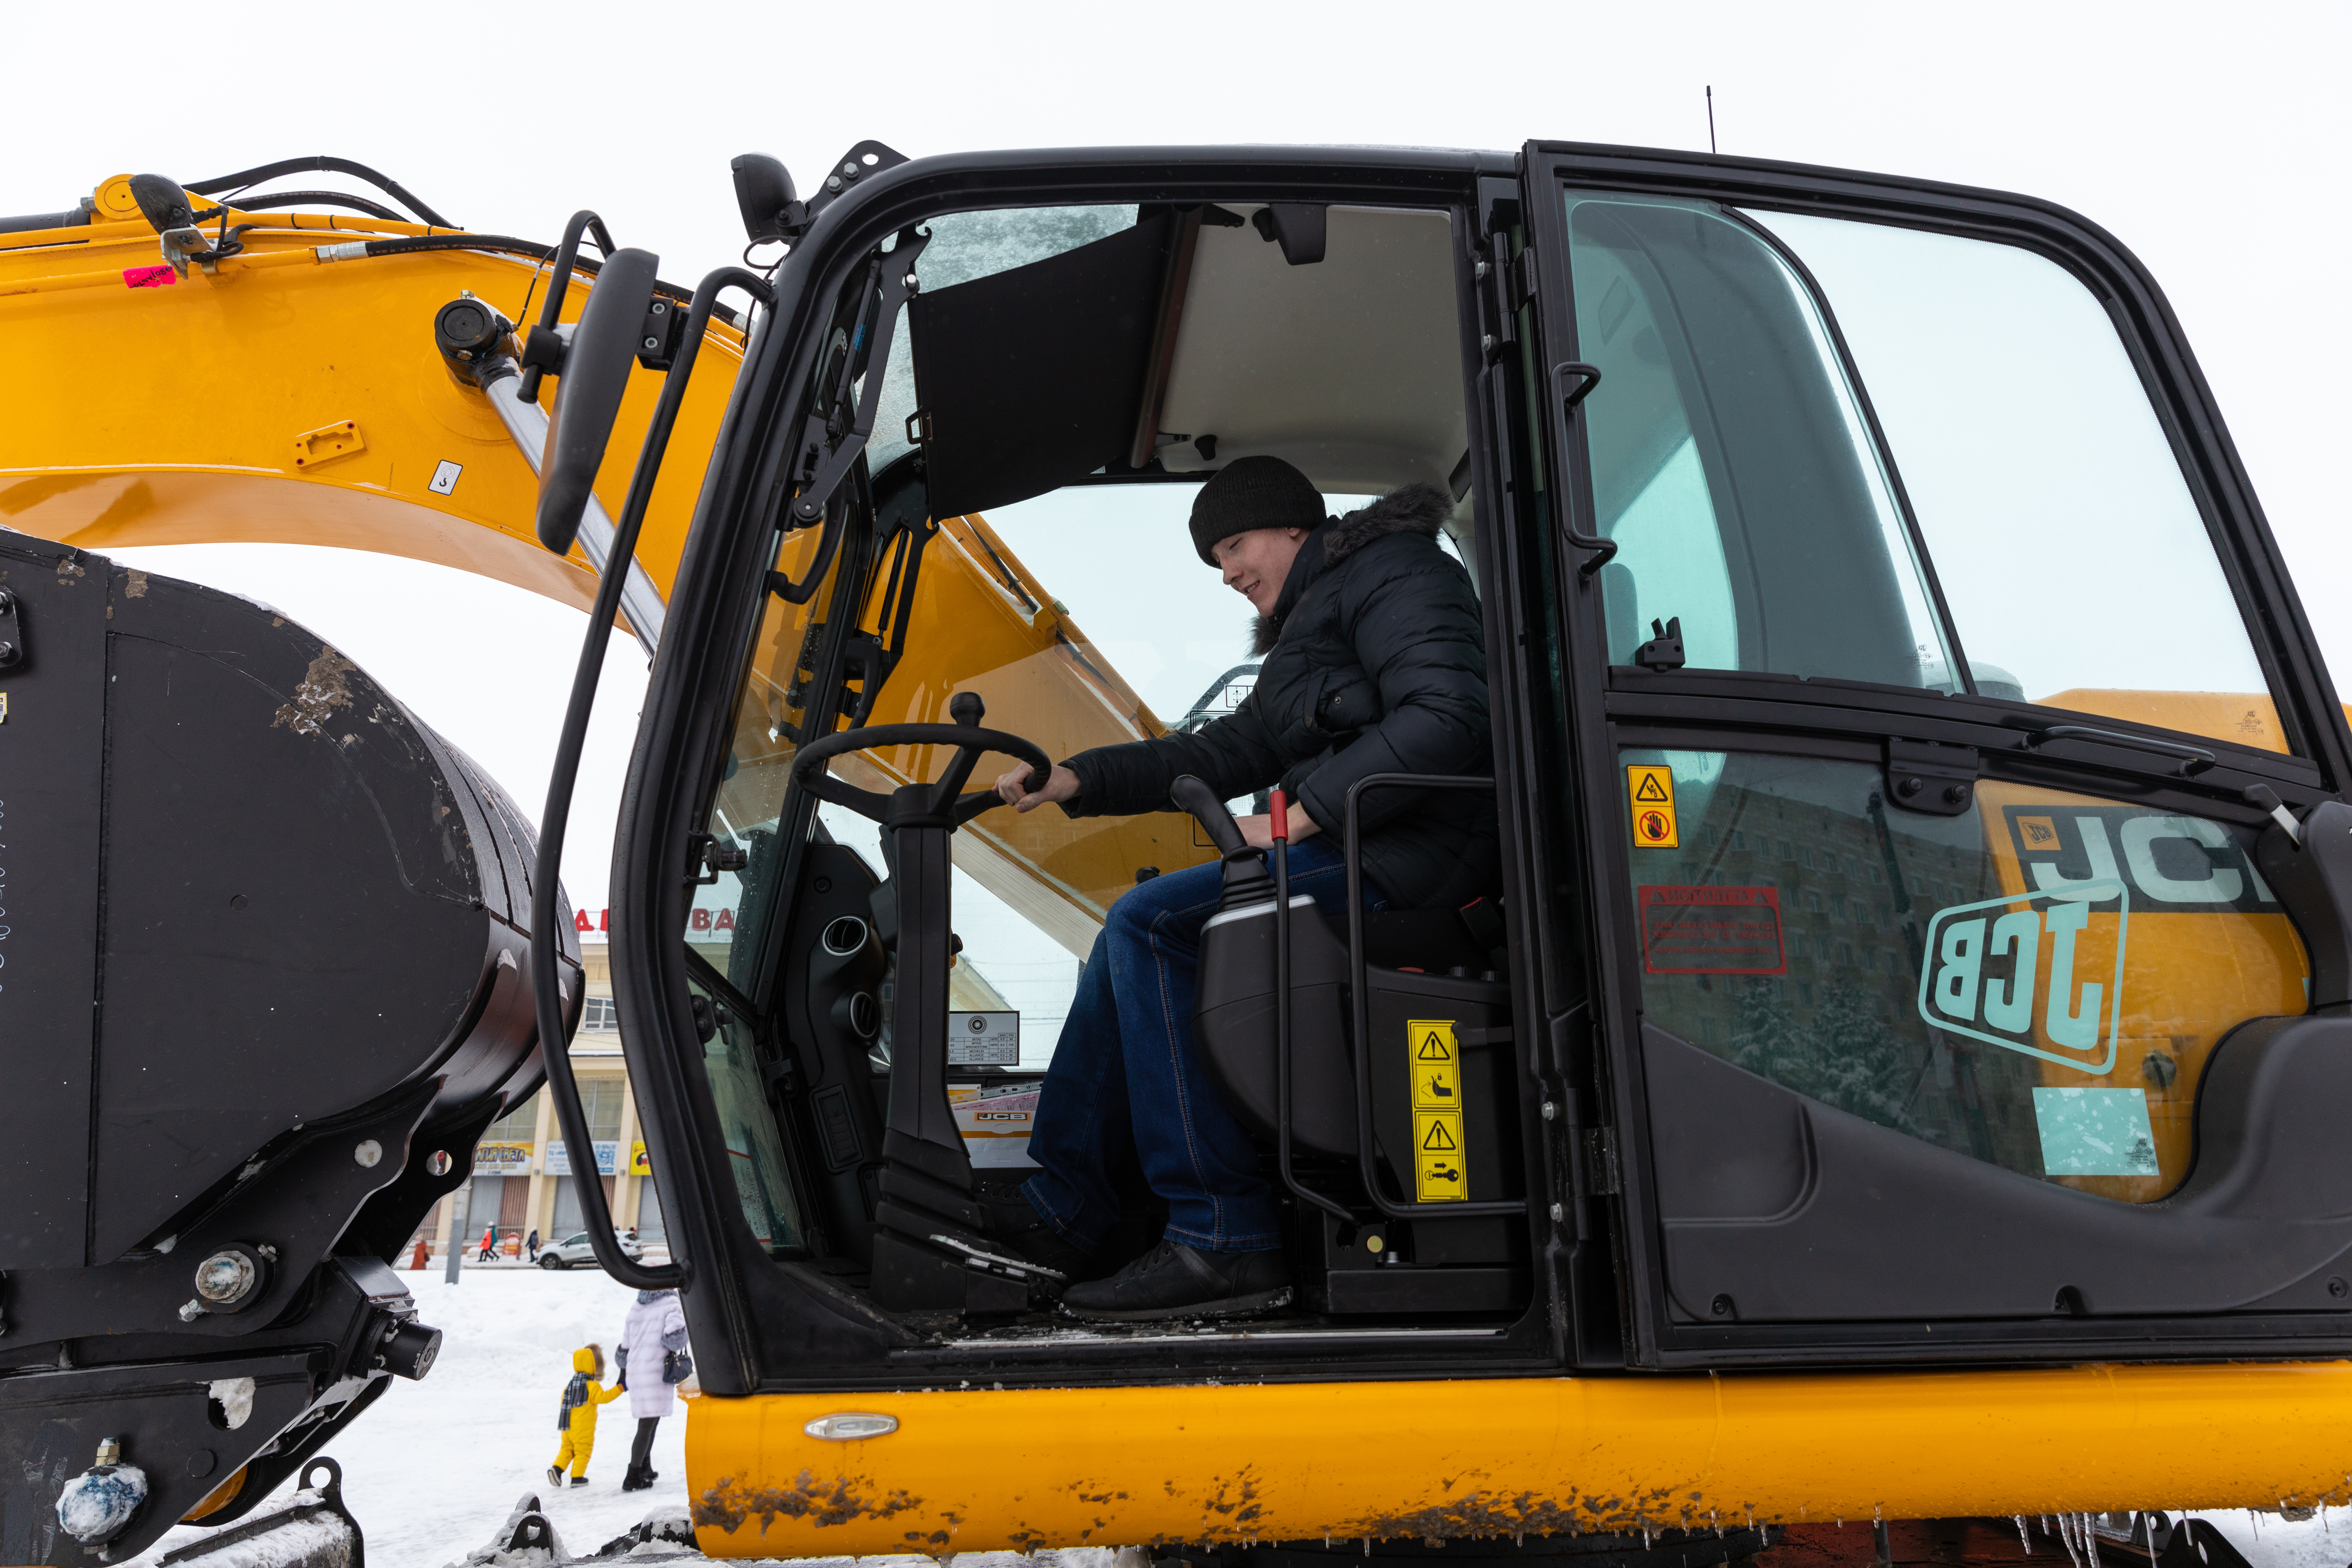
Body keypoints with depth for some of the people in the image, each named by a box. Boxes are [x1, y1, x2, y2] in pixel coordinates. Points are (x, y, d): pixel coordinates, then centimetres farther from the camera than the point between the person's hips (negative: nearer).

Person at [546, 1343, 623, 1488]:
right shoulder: (592, 1386, -14)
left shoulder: (569, 1385, 8)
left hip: (568, 1427, 6)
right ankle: (577, 1477, 7)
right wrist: (619, 1388, -23)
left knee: (567, 1449, 17)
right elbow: (603, 1397, -25)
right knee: (583, 1451, 5)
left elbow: (563, 1405, 14)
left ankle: (557, 1468, 0)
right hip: (584, 1430, -6)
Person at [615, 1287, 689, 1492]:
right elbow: (674, 1335, -19)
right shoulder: (670, 1304, -6)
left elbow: (625, 1346, 18)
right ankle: (633, 1478, -4)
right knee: (648, 1424, -3)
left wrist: (623, 1374, 29)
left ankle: (645, 1469, 30)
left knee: (648, 1422, 21)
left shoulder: (636, 1308, 14)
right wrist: (679, 1353, 3)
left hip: (635, 1371, 7)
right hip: (657, 1372, -7)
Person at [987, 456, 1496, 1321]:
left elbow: (1446, 718, -19)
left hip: (1410, 852, -10)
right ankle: (1064, 1209, 4)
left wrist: (1299, 816, -20)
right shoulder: (1314, 618, 28)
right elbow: (1229, 750, 24)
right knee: (1132, 932, 8)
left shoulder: (1392, 572, -3)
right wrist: (1075, 780, 14)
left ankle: (1222, 1241, -24)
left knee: (1150, 923, -20)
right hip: (1358, 850, 10)